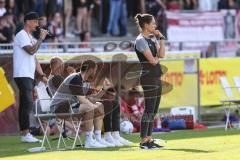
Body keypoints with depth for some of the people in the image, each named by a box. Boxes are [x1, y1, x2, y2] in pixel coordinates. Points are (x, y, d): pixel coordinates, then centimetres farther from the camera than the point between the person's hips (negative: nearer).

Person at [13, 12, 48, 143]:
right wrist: (41, 38, -12)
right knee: (27, 103, -14)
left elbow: (34, 59, 22)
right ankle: (25, 134, -15)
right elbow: (31, 50, -23)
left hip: (29, 76, 10)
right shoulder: (21, 35, -8)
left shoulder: (30, 38, 21)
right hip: (22, 75, -10)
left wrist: (42, 75, 16)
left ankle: (24, 133, 10)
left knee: (25, 105, 9)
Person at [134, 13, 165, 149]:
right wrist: (157, 58, 6)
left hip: (156, 77, 9)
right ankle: (144, 141, -8)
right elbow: (152, 60, -15)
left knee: (154, 111, 10)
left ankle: (149, 139, 14)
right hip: (148, 77, -9)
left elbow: (161, 54, 4)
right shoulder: (141, 40, -10)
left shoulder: (152, 38, 16)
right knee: (149, 110, -10)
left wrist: (161, 39, 2)